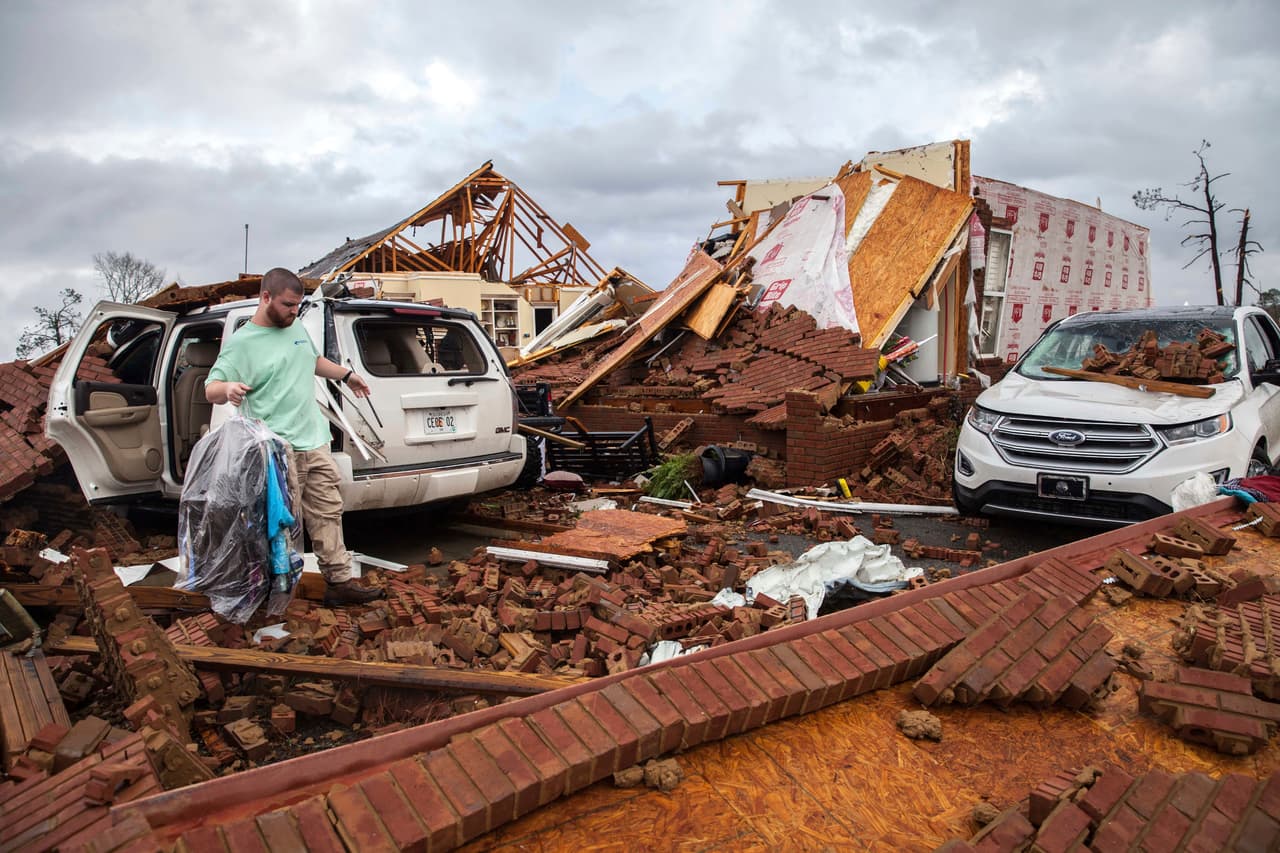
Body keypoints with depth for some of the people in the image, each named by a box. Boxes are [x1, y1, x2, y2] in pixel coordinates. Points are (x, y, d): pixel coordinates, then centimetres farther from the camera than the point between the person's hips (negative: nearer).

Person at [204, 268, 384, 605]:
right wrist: (229, 388, -32)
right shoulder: (241, 343, -8)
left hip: (315, 442, 8)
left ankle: (340, 581, 15)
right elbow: (211, 390, -12)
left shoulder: (297, 329, 13)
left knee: (328, 513, 9)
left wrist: (346, 375, 27)